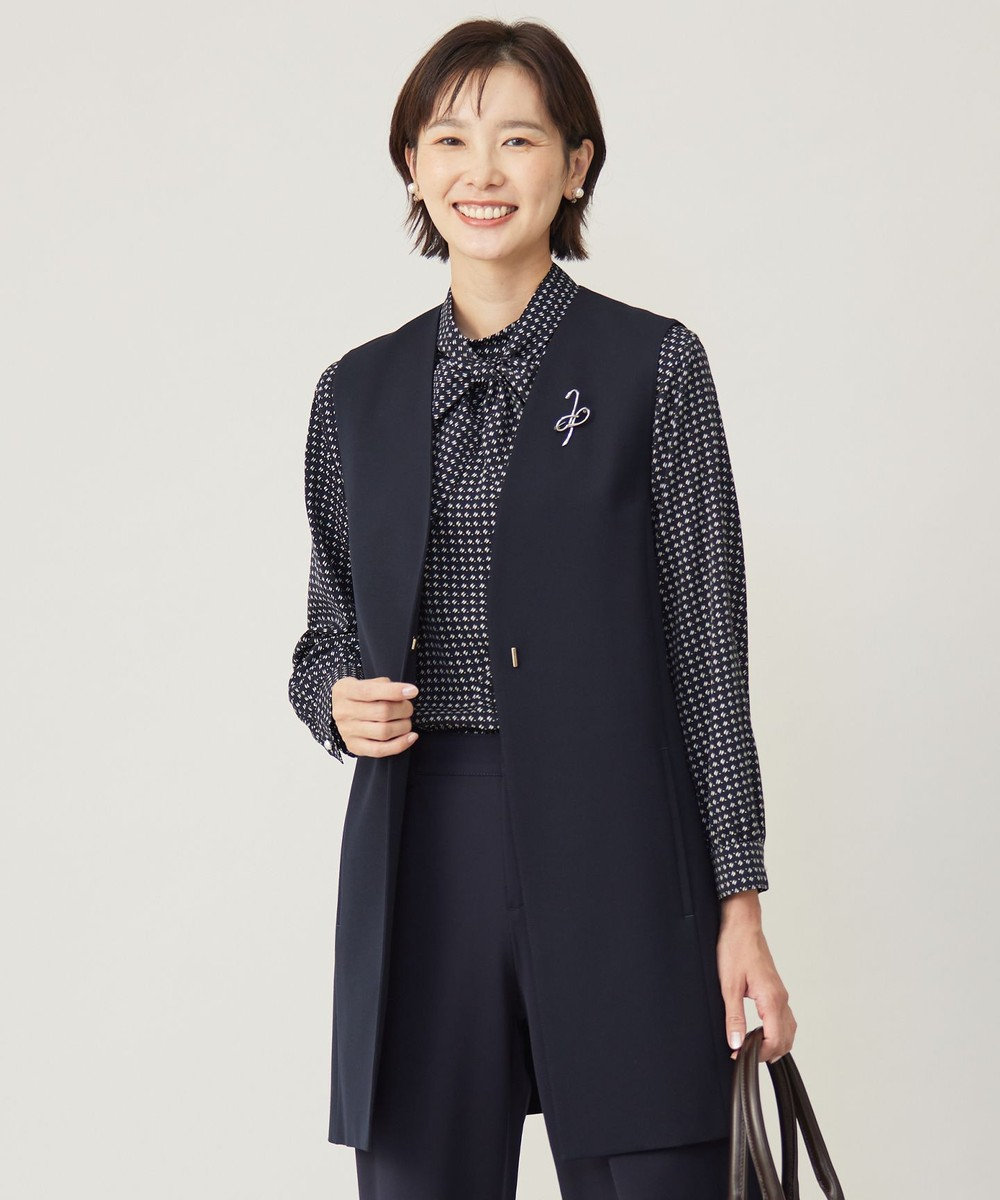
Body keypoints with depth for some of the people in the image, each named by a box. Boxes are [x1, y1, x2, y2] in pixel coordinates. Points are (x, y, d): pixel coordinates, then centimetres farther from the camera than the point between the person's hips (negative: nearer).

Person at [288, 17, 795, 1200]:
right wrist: (337, 702, -5)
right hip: (419, 867, 3)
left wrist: (740, 903, -5)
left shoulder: (652, 366, 2)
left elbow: (707, 643, 0)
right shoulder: (358, 394, 11)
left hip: (616, 863, -3)